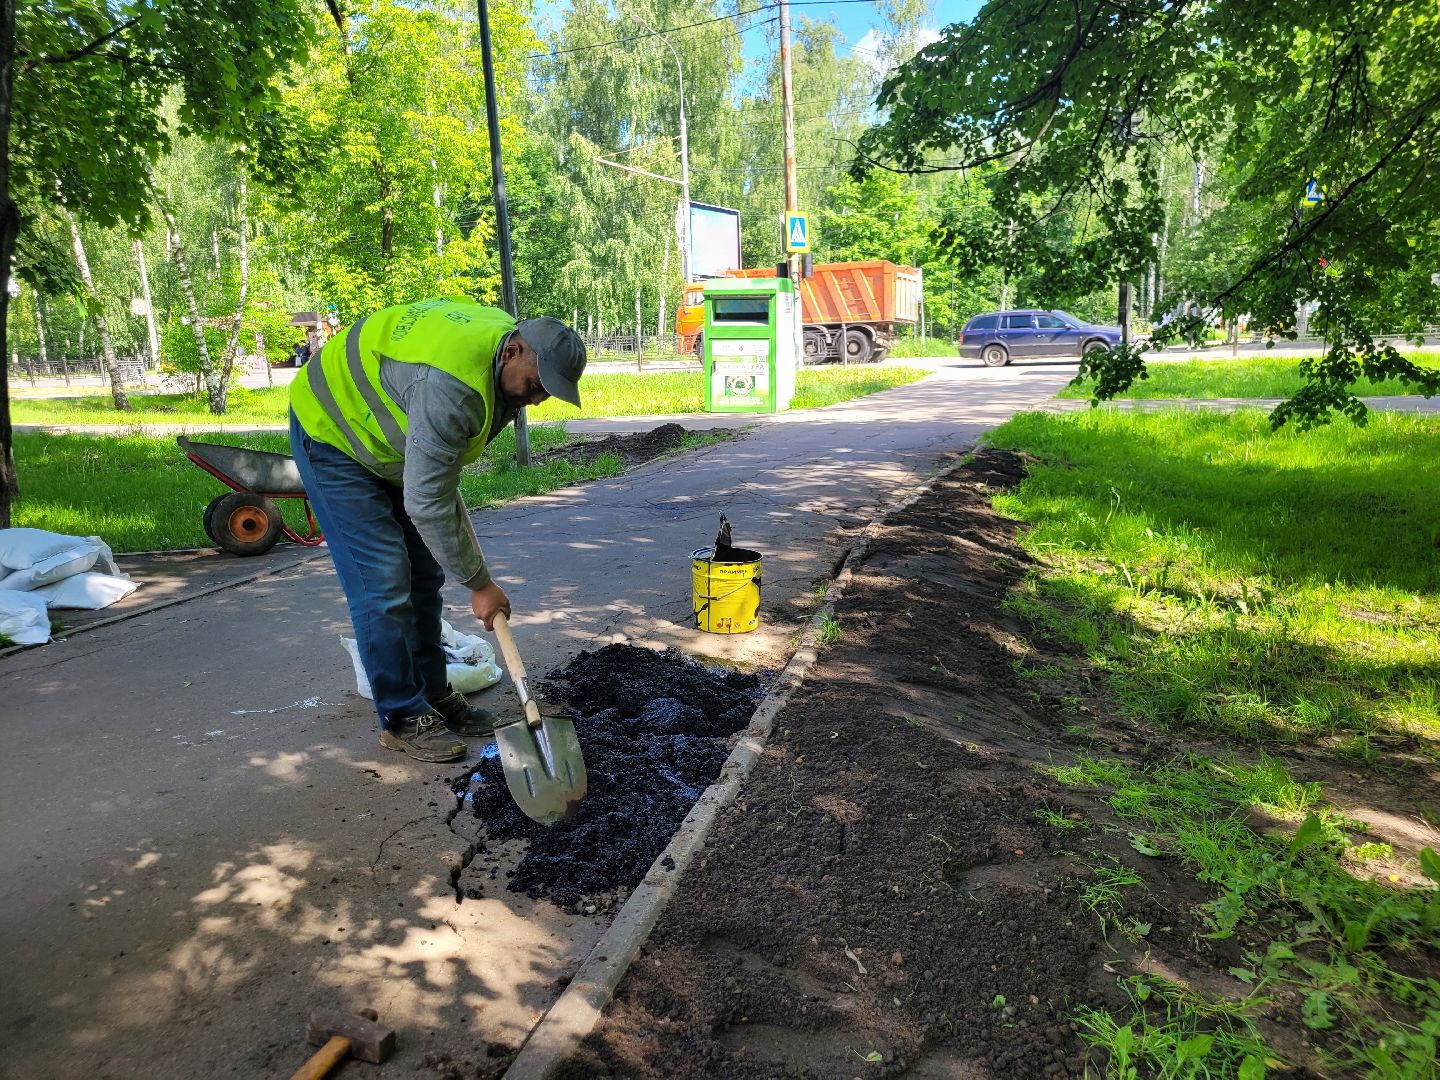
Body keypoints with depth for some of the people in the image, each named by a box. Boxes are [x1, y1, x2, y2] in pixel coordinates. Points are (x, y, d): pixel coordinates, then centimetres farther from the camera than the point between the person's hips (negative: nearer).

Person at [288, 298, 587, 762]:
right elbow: (426, 505, -33)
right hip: (331, 432, -9)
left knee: (424, 572, 9)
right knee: (383, 583, -12)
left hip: (388, 441, 9)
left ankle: (433, 694, 21)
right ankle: (402, 717, 2)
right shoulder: (449, 389, -39)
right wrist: (479, 584, -25)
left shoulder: (506, 350, -9)